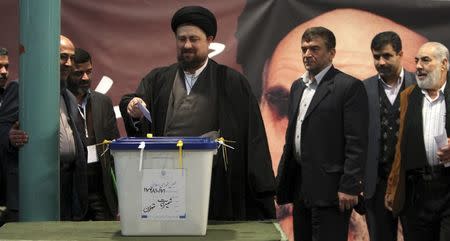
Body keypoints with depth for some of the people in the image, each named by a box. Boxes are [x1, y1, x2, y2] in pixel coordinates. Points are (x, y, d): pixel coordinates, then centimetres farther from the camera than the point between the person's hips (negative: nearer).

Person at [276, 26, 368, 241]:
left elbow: (357, 143, -13)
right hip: (299, 185, 8)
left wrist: (349, 187, -18)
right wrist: (282, 178, 16)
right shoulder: (297, 86, 16)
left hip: (329, 188, -7)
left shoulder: (349, 87, -8)